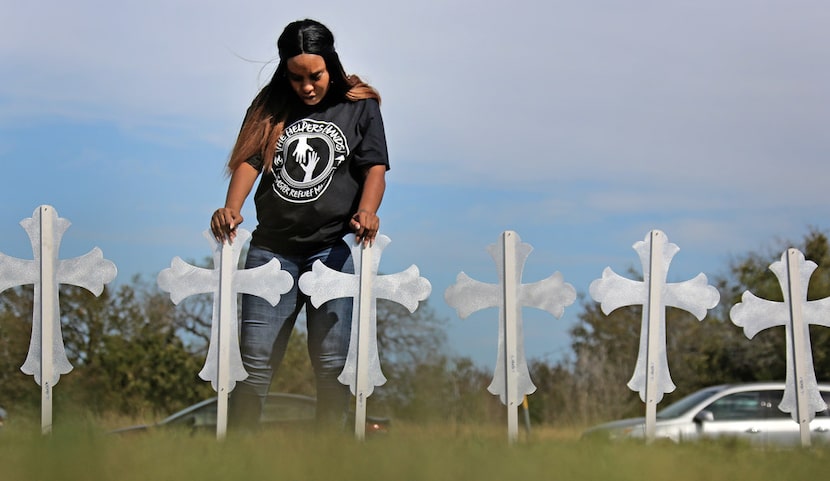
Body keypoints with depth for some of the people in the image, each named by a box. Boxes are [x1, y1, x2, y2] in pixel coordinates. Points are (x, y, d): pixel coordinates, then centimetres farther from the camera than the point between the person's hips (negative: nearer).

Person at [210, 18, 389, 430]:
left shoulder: (359, 106, 6)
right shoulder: (270, 107, 10)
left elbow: (375, 167, -1)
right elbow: (249, 160, 1)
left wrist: (367, 211, -22)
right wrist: (231, 208, -19)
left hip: (332, 249, -1)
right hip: (272, 248, 1)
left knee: (331, 362, -2)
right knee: (255, 359, -2)